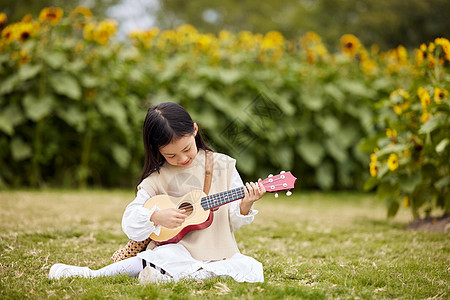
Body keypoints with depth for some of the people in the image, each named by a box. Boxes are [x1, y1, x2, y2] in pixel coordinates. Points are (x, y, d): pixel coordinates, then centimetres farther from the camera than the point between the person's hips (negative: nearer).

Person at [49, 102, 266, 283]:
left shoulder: (222, 167, 3)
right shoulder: (157, 178, 1)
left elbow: (233, 221, 7)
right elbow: (130, 225, -2)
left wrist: (245, 207, -14)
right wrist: (155, 216, -20)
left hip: (219, 255, 2)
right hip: (176, 250, -2)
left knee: (249, 268, -29)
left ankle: (172, 276, -33)